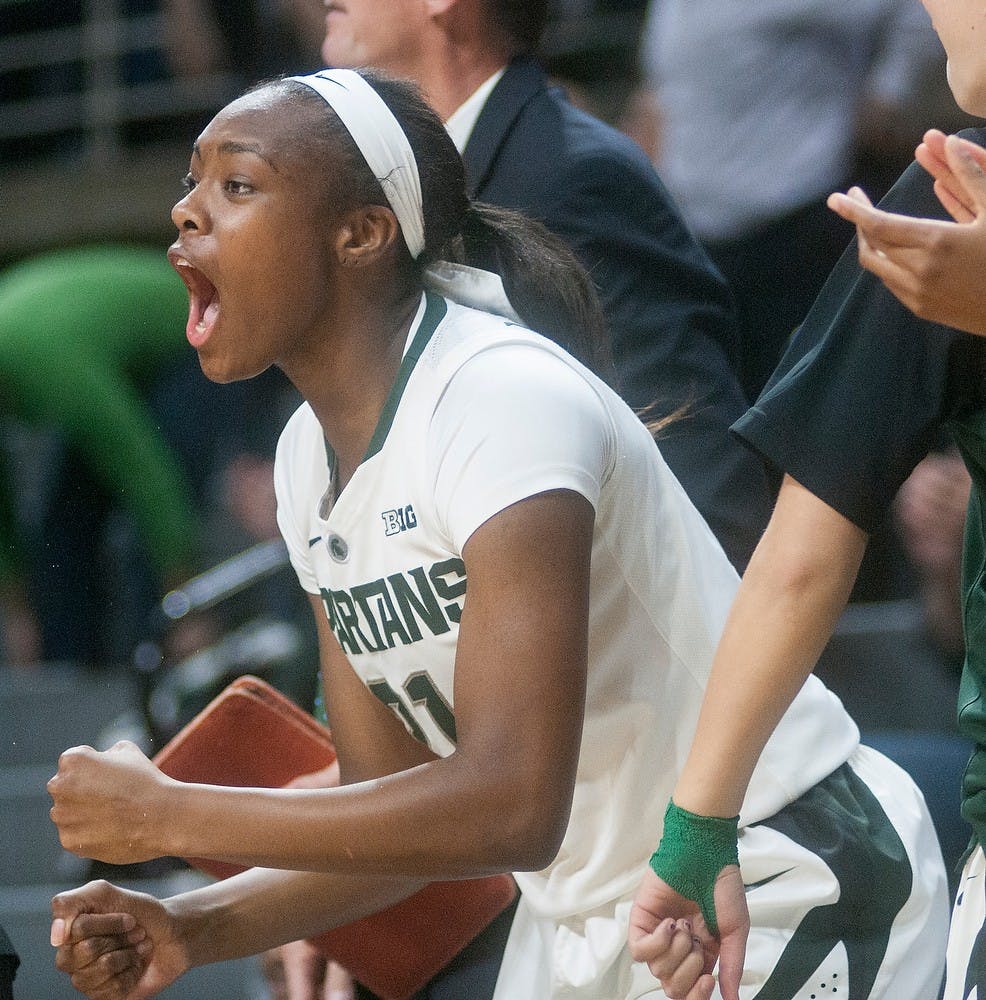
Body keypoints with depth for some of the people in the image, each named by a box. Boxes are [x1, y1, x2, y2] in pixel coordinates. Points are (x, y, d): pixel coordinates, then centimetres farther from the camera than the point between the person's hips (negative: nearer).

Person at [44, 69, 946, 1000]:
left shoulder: (506, 401, -23)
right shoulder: (309, 456, 4)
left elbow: (510, 808, -31)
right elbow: (401, 808, 7)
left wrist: (166, 815, -25)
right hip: (582, 919, 8)